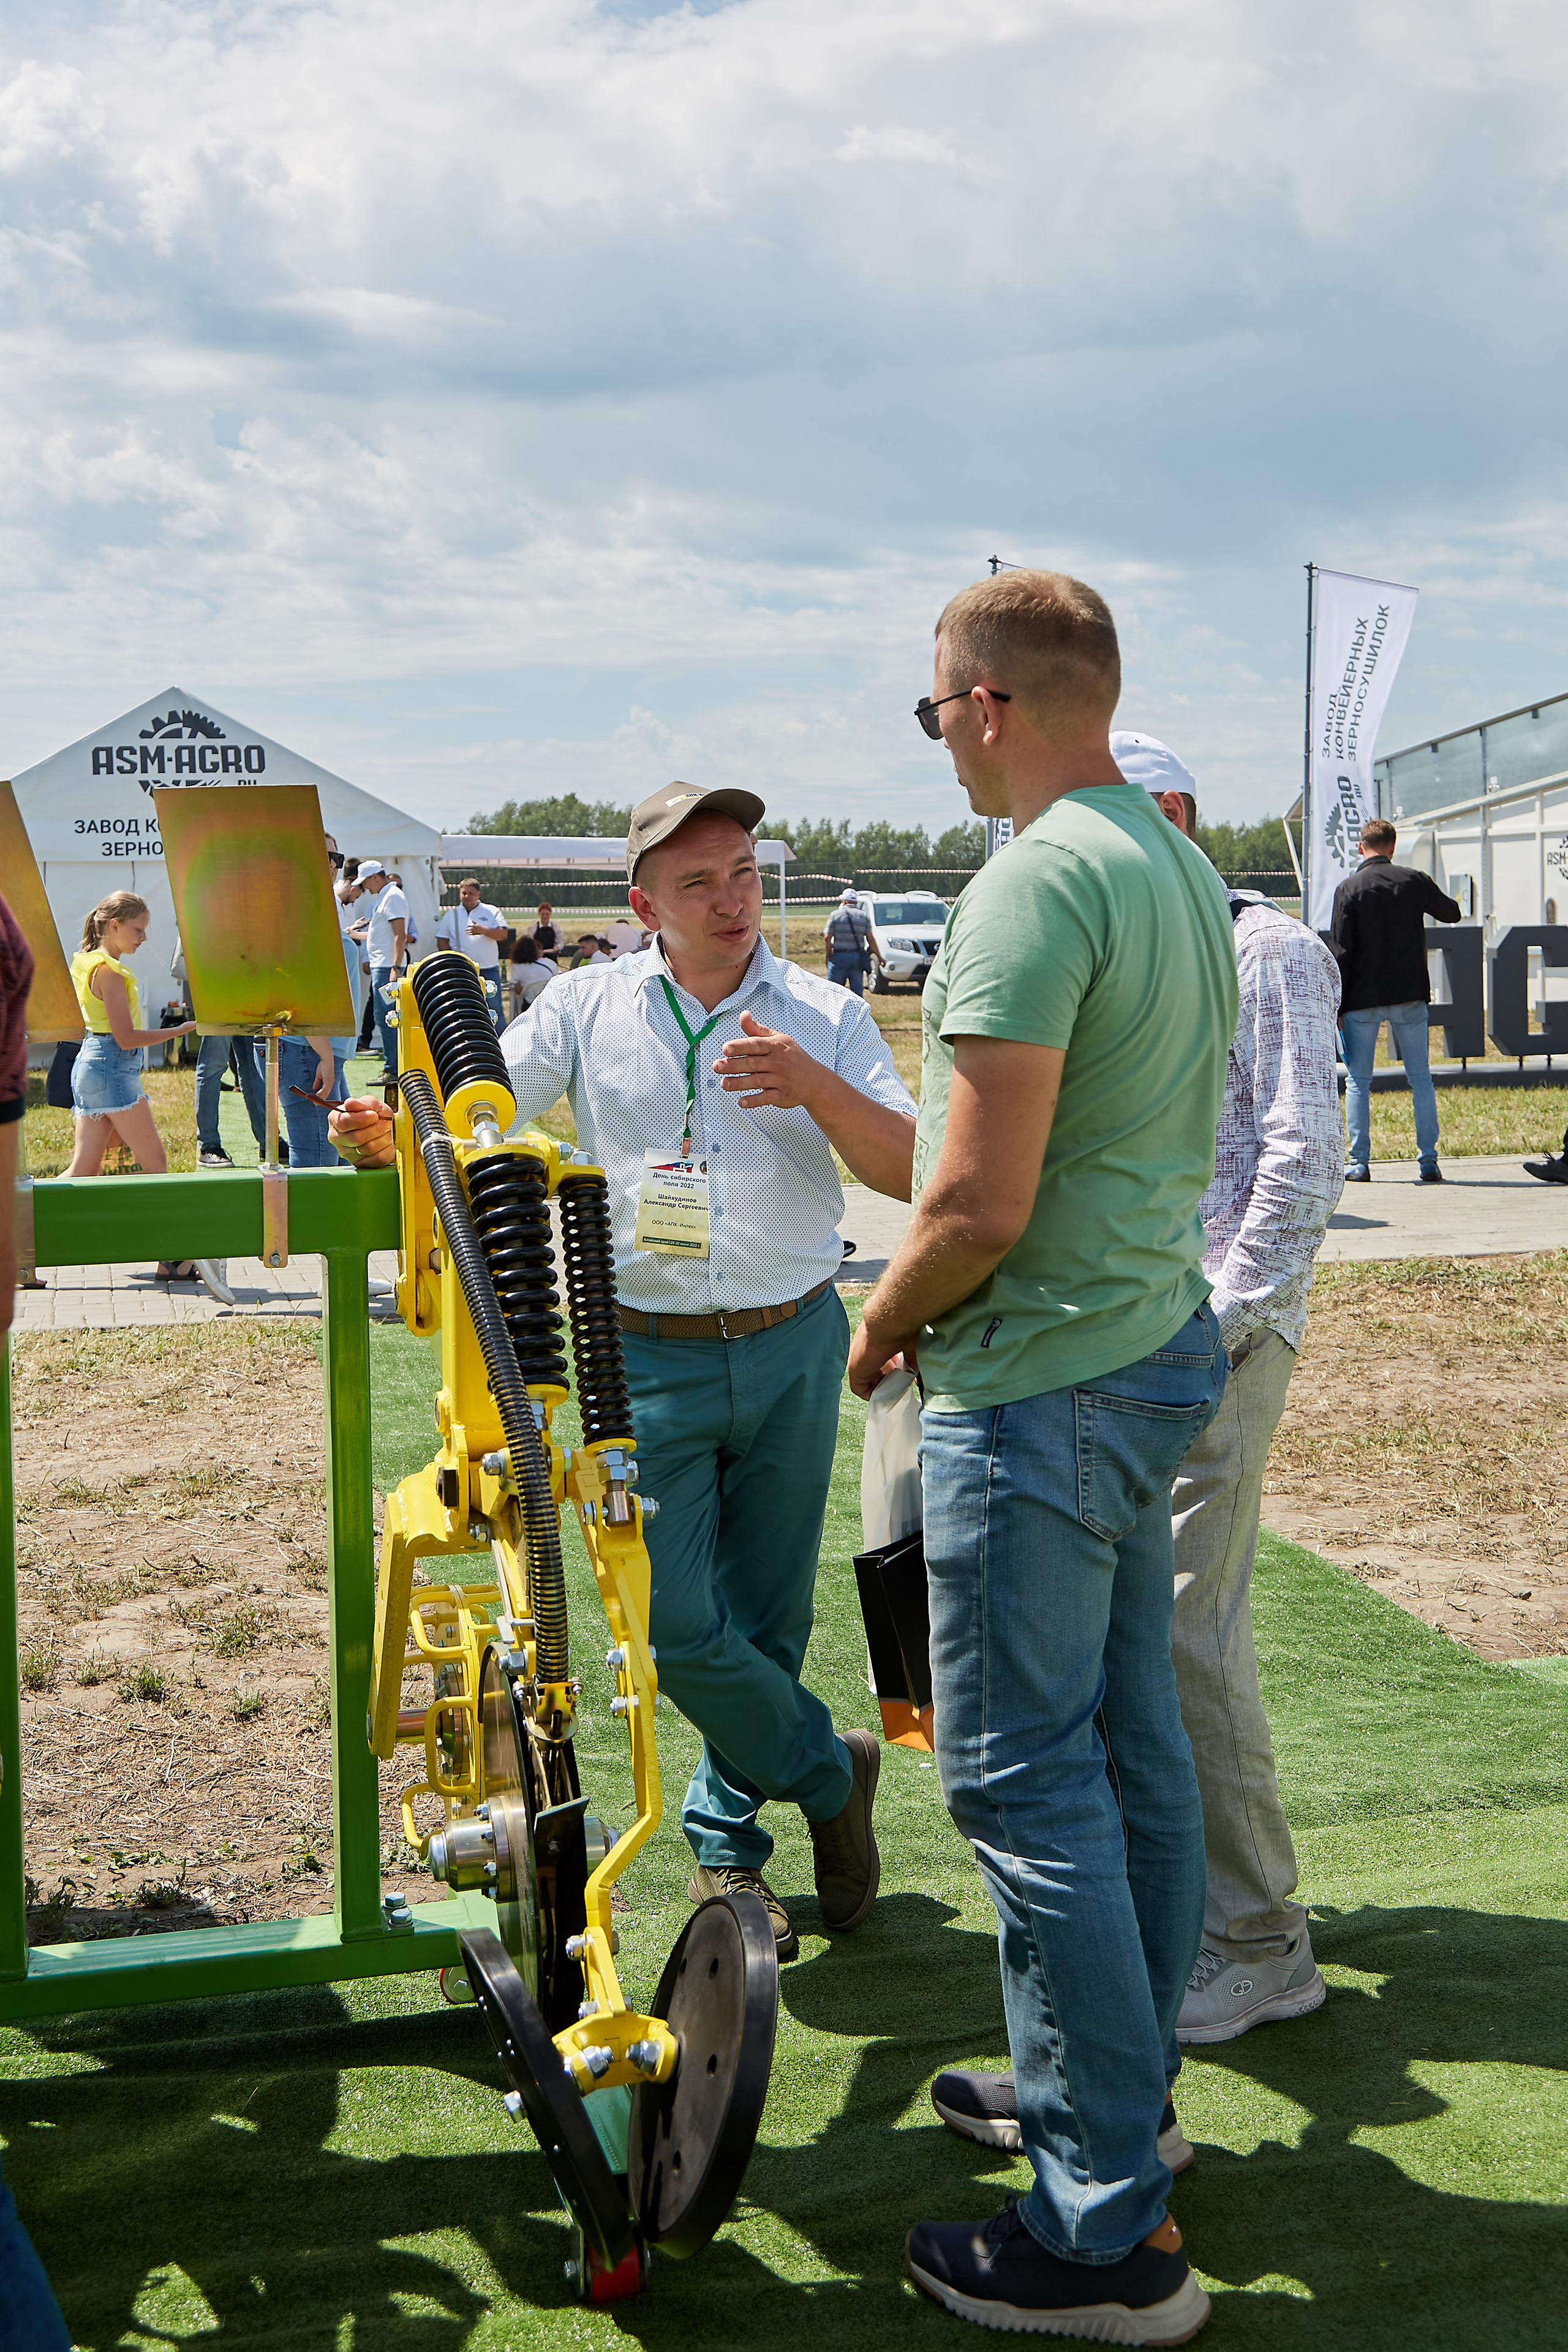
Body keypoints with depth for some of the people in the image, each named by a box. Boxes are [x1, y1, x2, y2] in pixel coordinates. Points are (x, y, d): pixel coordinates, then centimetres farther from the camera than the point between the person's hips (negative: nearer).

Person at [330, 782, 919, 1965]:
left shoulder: (825, 1017, 2)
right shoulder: (589, 1005, 2)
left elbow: (910, 1169, -5)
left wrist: (815, 1088, -22)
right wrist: (399, 1129, -23)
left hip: (793, 1346, 1)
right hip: (647, 1353, -1)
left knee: (766, 1619, 10)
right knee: (679, 1624, -6)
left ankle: (728, 1846, 30)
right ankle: (830, 1773, 19)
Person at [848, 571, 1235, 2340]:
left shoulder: (1035, 884, -20)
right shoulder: (1185, 866, 11)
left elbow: (979, 1209, -24)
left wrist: (879, 1325, -5)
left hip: (1036, 1382, -10)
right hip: (1154, 1344, 10)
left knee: (1025, 1779, -2)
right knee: (1131, 1743, 18)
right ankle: (1126, 2091, 34)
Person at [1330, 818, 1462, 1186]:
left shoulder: (1349, 889, -5)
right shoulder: (1415, 881, 2)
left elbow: (1340, 952, -7)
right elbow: (1452, 914, 18)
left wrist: (1338, 1004, -2)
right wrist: (1451, 903, 42)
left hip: (1363, 998, -2)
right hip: (1410, 996, 2)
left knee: (1358, 1081, 5)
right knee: (1420, 1078, 8)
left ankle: (1358, 1163, 1)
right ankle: (1428, 1162, 4)